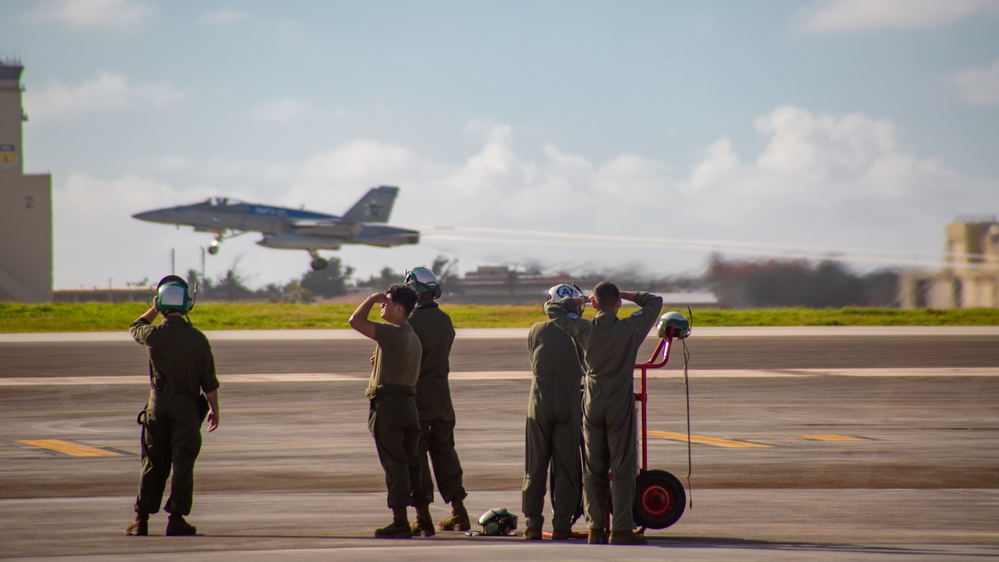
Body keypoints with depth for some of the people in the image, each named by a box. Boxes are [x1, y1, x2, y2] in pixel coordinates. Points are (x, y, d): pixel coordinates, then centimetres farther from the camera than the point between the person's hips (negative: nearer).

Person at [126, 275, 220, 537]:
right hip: (187, 407, -1)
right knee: (183, 463, 3)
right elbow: (209, 382, -4)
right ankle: (176, 518, 0)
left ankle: (141, 519, 9)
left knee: (154, 463, 9)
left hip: (158, 406, 2)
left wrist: (155, 310, 24)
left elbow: (135, 327, 18)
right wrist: (214, 409, 6)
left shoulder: (154, 335, -9)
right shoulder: (198, 339, -9)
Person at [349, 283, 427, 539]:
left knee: (394, 464, -6)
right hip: (409, 401, 9)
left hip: (387, 405, -9)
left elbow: (356, 321, -22)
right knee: (411, 463, 14)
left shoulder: (394, 333, -16)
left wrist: (373, 298, -7)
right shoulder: (413, 336, 15)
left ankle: (400, 522, -5)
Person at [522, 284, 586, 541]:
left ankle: (533, 523, 7)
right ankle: (561, 524, 3)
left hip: (540, 398, 1)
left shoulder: (536, 331, 0)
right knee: (565, 467, 5)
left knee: (535, 465, 8)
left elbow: (534, 363, 9)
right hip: (569, 401, -1)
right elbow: (588, 368, 4)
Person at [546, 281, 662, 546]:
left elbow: (552, 308, 8)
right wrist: (625, 294, 10)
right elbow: (655, 302, 7)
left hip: (592, 404, 2)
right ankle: (621, 529, -4)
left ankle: (595, 528, 7)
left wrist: (577, 301, 18)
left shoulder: (585, 330, -4)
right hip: (620, 405, -2)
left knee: (593, 469, 8)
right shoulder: (630, 329, -8)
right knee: (622, 468, 0)